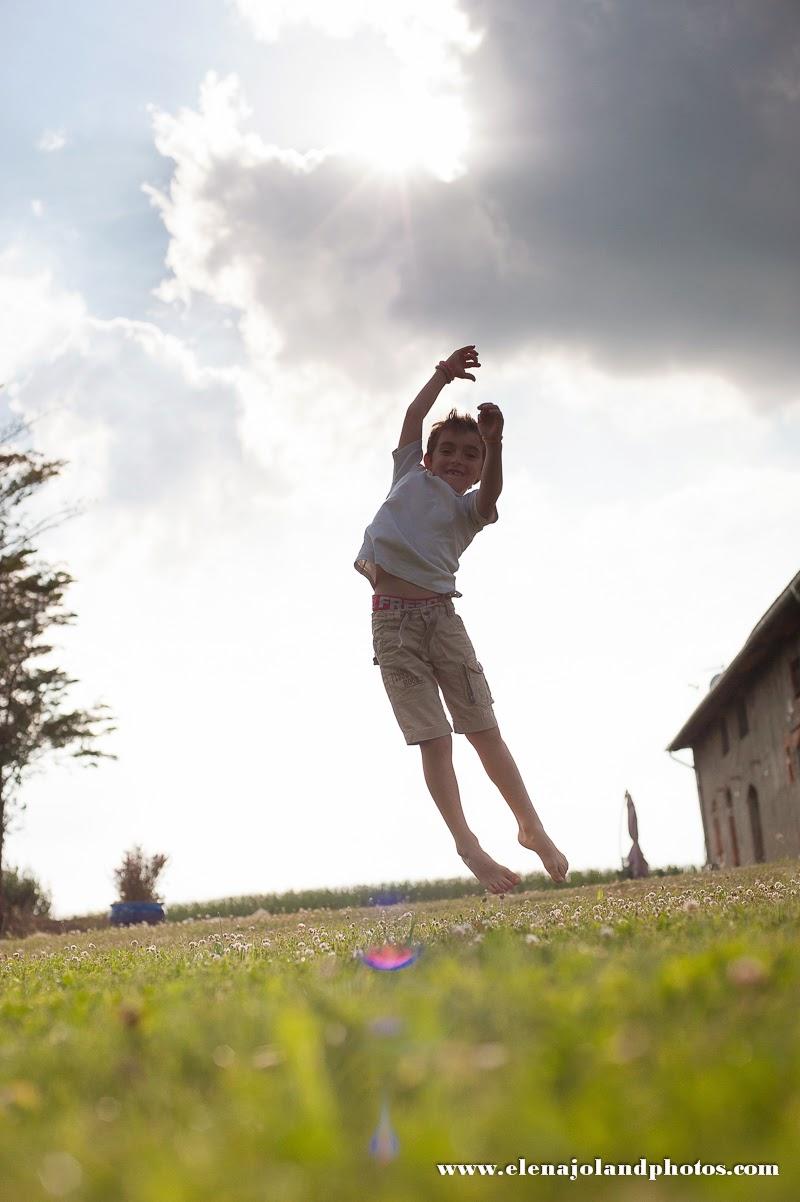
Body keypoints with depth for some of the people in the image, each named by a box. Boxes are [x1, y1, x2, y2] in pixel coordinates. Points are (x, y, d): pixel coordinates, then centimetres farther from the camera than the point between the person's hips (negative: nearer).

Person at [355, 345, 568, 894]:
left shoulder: (469, 509, 12)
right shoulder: (410, 477, 17)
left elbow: (491, 488, -11)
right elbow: (414, 417, 7)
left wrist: (493, 441, -27)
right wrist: (444, 374, 8)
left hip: (442, 616, 1)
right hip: (393, 618, -1)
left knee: (485, 729, 2)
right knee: (433, 740, -5)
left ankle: (532, 827, 12)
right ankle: (468, 844, -7)